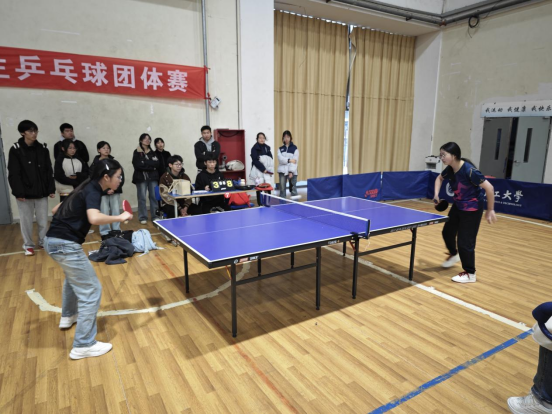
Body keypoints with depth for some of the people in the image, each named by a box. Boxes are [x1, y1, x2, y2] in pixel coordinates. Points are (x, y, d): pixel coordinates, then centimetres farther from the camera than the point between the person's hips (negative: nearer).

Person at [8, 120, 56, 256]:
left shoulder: (42, 149, 4)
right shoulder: (15, 150, -6)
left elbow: (49, 171, 6)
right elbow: (13, 174, -7)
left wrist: (51, 189, 1)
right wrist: (18, 192, -13)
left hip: (41, 192, 2)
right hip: (25, 193, -2)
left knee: (43, 219, 9)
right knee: (26, 220, 8)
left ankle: (43, 242, 26)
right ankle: (28, 245, 23)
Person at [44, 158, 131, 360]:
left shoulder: (86, 188, 13)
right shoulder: (93, 191, -14)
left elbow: (56, 209, 22)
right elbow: (94, 218, -34)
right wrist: (120, 217, -21)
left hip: (53, 239, 10)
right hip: (65, 244, -10)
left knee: (74, 276, 35)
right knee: (91, 290, -3)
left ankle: (68, 316, 55)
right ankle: (83, 345, 3)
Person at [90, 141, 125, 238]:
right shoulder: (95, 164, 1)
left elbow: (121, 177, 1)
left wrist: (114, 189, -10)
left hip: (115, 191, 2)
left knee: (116, 211, 4)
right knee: (104, 212, -1)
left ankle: (117, 230, 16)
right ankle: (104, 232, 11)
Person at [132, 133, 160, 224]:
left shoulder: (152, 152, 14)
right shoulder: (136, 152, 2)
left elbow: (157, 164, 0)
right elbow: (137, 166, -11)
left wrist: (145, 163, -10)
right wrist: (151, 166, -8)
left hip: (153, 177, 3)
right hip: (141, 177, -3)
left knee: (154, 196, 0)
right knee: (142, 198, -1)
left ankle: (155, 216, 10)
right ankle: (143, 218, 7)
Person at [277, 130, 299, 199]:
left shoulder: (294, 148, 1)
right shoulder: (280, 149, 10)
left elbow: (294, 161, -9)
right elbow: (280, 159, -6)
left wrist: (291, 171, -19)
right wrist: (289, 160, -18)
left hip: (291, 171, -2)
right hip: (282, 171, 3)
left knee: (293, 188, -2)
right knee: (282, 188, 4)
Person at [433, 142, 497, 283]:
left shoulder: (469, 170, -29)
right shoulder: (450, 169, -6)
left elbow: (489, 187, -25)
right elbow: (439, 178, 17)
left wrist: (490, 210, -20)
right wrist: (436, 194, 2)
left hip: (472, 209, -8)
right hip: (458, 206, 8)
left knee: (465, 242, -5)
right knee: (447, 232, 19)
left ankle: (470, 274, 14)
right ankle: (454, 255, 49)